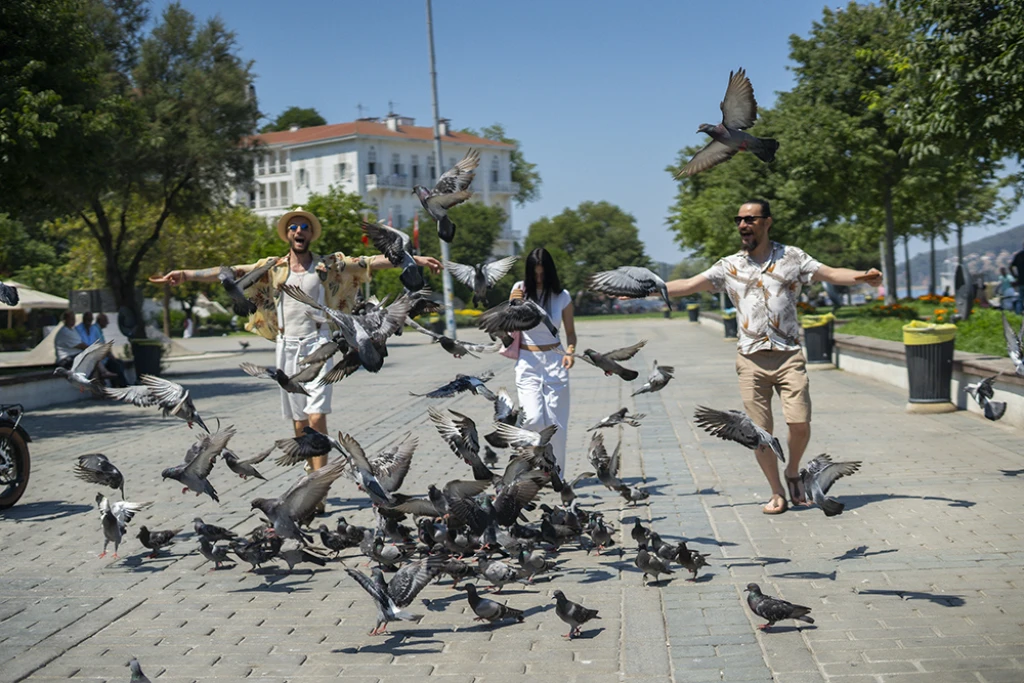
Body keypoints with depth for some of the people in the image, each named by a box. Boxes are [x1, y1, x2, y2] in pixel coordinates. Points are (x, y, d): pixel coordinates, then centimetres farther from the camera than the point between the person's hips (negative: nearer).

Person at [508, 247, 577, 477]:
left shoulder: (562, 296, 0)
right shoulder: (520, 289, 0)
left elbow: (570, 331, 8)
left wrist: (570, 352, -12)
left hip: (555, 362, 0)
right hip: (527, 362, 0)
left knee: (556, 423, 0)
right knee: (533, 419, -14)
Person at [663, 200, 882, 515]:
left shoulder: (791, 257, 6)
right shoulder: (729, 266, 9)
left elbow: (831, 273, -1)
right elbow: (688, 285, 6)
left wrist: (862, 276, -20)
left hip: (788, 355, -1)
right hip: (751, 359, 2)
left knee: (800, 424, -10)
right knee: (760, 431, 1)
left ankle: (793, 472, 19)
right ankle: (777, 493, 15)